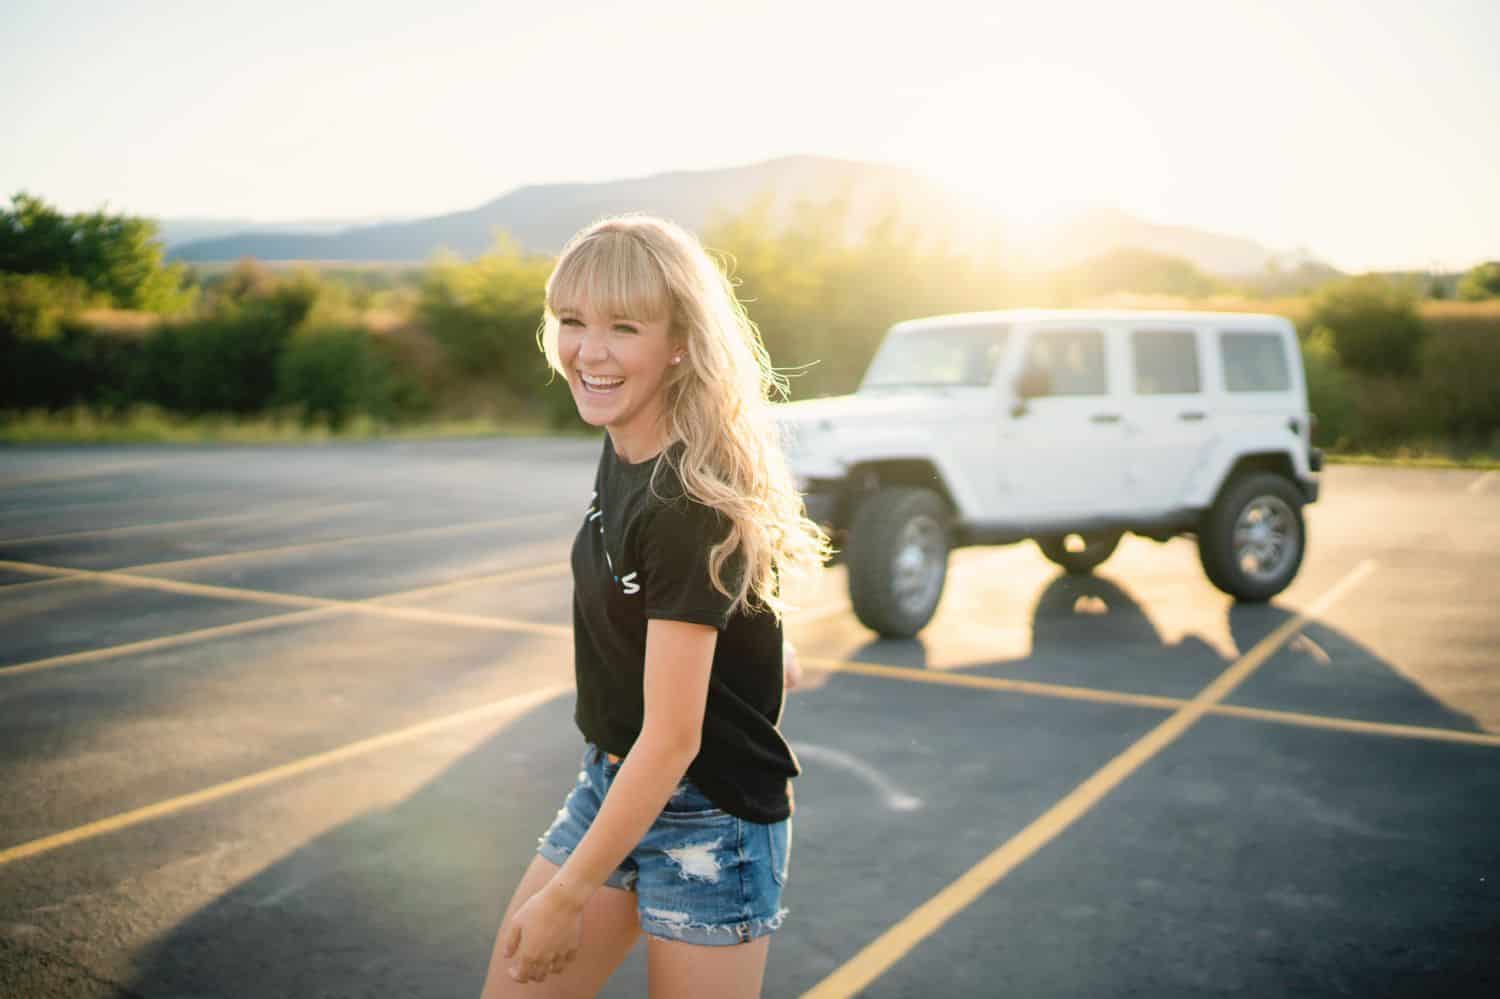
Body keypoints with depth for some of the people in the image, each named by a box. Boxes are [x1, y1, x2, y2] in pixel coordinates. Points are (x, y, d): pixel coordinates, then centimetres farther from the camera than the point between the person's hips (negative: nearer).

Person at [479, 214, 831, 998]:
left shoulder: (690, 502, -26)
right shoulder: (622, 449, -3)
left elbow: (672, 738, -24)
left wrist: (564, 895, -19)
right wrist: (754, 641, 26)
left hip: (708, 821, -7)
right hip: (611, 785, 7)